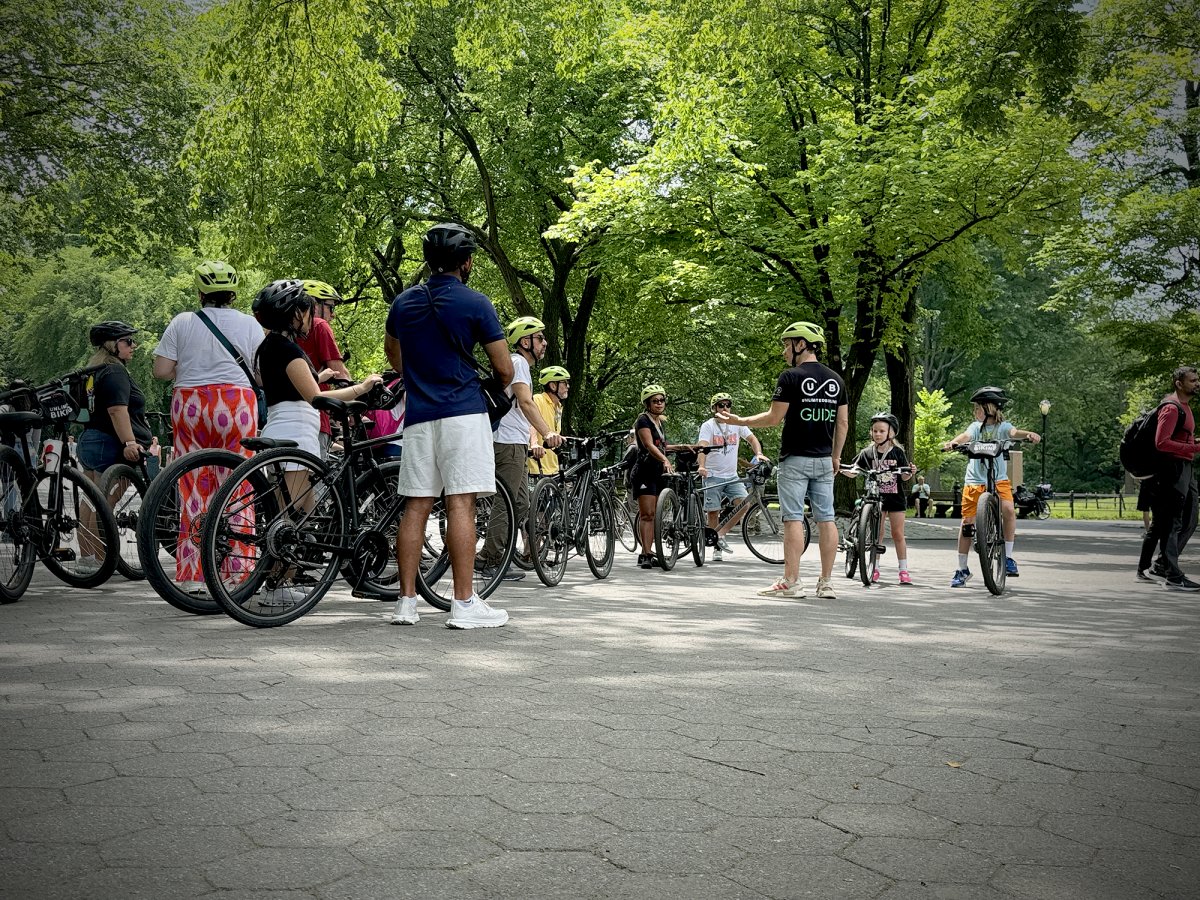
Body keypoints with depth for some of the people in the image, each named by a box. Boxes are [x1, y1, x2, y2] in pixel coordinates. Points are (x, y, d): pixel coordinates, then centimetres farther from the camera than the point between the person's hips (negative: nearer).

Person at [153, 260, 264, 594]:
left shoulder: (182, 322, 5)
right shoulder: (249, 324, 4)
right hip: (235, 402, -1)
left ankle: (191, 575, 7)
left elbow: (161, 371, 1)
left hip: (189, 405, 1)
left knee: (193, 488, 5)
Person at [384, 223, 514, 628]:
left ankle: (406, 601, 7)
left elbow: (391, 351, 32)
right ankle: (464, 603, -6)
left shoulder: (403, 302, 13)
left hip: (418, 414, 5)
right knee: (460, 503, -7)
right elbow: (504, 370, -1)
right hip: (463, 412, -5)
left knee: (416, 505, 6)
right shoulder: (475, 303, -3)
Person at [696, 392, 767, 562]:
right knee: (713, 511, -2)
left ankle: (721, 534, -3)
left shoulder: (737, 423, 7)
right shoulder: (708, 426, -6)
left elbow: (752, 439, 6)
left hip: (732, 475, 4)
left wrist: (758, 454, -15)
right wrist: (702, 466, -37)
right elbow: (702, 446, -19)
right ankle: (716, 547, 12)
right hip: (713, 476, -4)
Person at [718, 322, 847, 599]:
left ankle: (791, 582, -3)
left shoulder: (791, 377, -10)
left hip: (795, 459, -6)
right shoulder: (835, 379, 10)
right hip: (824, 460, 6)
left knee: (793, 519, -4)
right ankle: (826, 583, 7)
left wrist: (738, 421, 0)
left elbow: (774, 417, -12)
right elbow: (843, 423, 11)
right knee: (825, 519, 5)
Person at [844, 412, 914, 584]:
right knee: (877, 534, 3)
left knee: (898, 534, 2)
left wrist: (910, 472, -20)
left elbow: (904, 477, 1)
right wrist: (841, 469, -21)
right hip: (876, 497, 1)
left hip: (895, 497, -1)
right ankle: (874, 569, 10)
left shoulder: (897, 452, -1)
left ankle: (903, 570, 8)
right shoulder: (868, 452, 0)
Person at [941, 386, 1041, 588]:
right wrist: (953, 442, -38)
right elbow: (966, 436, -15)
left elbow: (1014, 432, -21)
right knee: (967, 522, 1)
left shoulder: (1003, 427, -1)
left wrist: (1028, 434, -45)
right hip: (974, 481, 2)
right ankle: (962, 569, 15)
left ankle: (1008, 557, -11)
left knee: (1009, 509, -27)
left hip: (999, 480, -2)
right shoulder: (976, 426, 5)